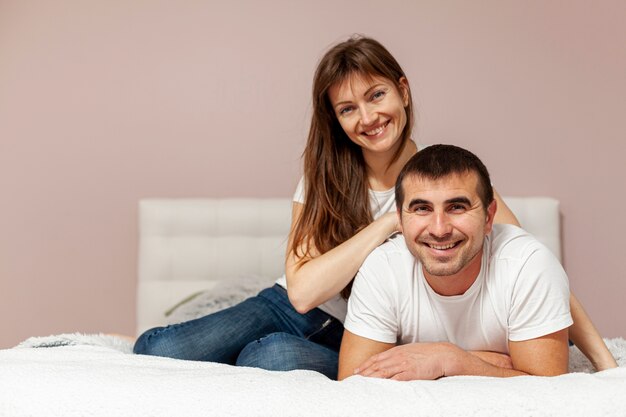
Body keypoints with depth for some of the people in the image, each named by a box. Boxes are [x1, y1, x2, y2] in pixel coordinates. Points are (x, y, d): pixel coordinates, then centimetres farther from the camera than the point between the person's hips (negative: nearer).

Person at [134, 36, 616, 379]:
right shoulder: (324, 178, -3)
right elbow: (303, 290, -17)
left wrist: (606, 361, -17)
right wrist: (389, 222, -20)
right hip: (288, 310, 2)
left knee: (276, 355, -37)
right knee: (160, 351, -26)